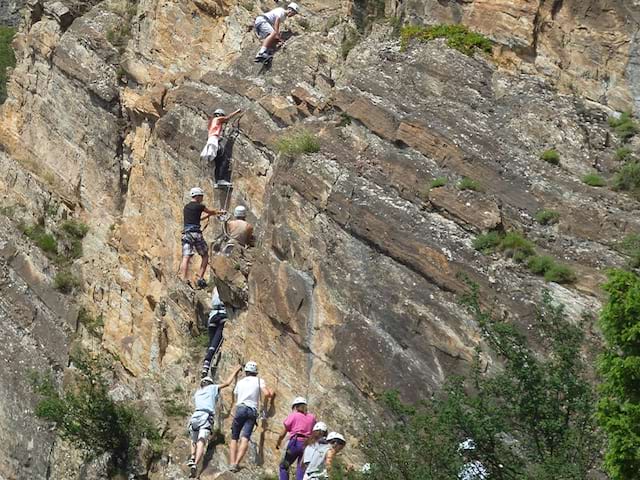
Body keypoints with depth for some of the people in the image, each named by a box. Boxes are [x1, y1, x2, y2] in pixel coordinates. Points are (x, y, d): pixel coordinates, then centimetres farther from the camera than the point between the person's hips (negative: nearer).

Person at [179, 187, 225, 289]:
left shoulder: (186, 207, 18)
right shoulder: (199, 206, -1)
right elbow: (211, 212, 18)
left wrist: (207, 215, 39)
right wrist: (220, 212, 37)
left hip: (186, 233, 5)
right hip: (196, 233, -5)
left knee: (186, 257, -5)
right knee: (205, 255, 12)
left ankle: (184, 280, -20)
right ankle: (200, 279, 4)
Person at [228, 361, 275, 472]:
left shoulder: (240, 382, 21)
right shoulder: (259, 381, 12)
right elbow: (266, 394, -2)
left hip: (240, 408, 2)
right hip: (252, 411, -2)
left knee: (234, 438, 6)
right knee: (245, 439, -13)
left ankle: (232, 463, -11)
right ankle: (237, 463, -29)